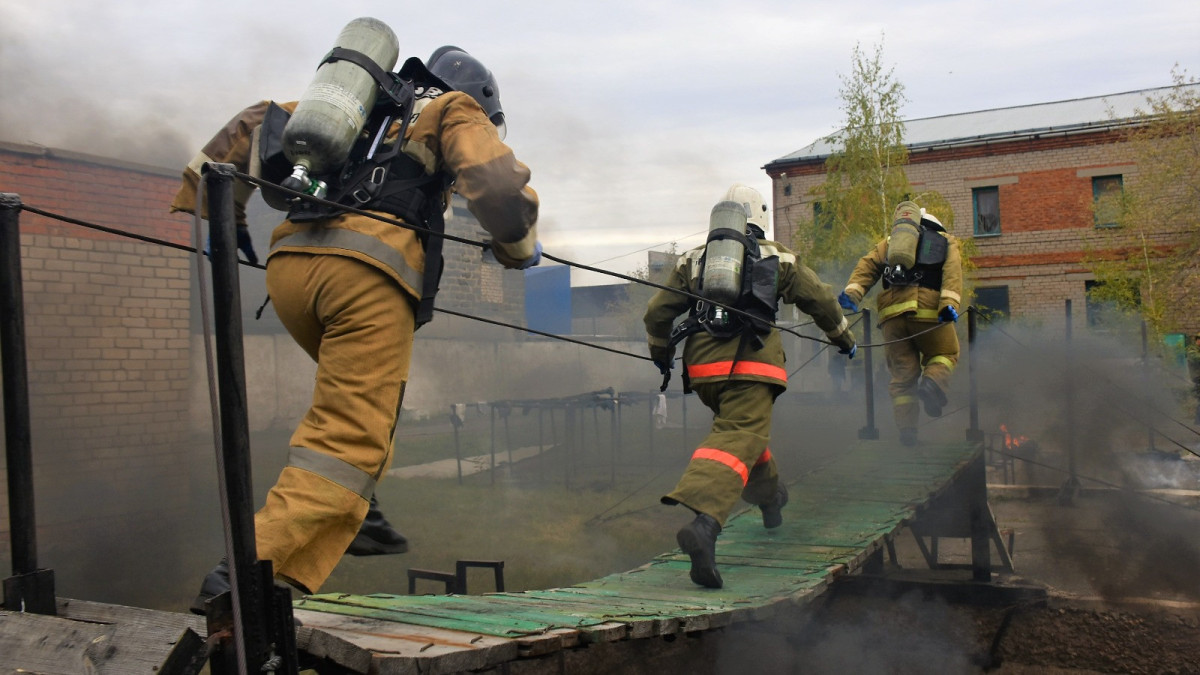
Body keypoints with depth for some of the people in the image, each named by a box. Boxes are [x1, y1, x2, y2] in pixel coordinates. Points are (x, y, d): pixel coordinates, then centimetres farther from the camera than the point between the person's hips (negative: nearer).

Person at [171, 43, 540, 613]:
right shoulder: (455, 112, 19)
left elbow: (256, 124, 28)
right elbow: (498, 183, 1)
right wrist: (519, 248, 18)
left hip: (289, 262, 6)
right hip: (369, 271, -6)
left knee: (357, 390, 28)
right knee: (350, 439, -8)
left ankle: (354, 513, 16)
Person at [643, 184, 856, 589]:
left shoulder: (692, 260, 19)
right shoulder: (778, 258, 15)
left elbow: (657, 313, 17)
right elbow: (820, 301, 21)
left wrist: (660, 352, 34)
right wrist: (844, 338, 37)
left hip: (701, 362, 4)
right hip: (749, 361, -4)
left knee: (736, 426, 27)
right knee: (739, 438, -16)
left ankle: (768, 495, 43)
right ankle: (704, 523, -38)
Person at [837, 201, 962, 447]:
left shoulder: (889, 242, 30)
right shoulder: (946, 241, 24)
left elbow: (867, 265, 11)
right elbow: (952, 270, 3)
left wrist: (851, 292, -3)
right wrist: (950, 304, -10)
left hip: (891, 311, 2)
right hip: (928, 307, -2)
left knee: (902, 372, 10)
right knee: (944, 354, 18)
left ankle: (906, 429, 1)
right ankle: (933, 382, -13)